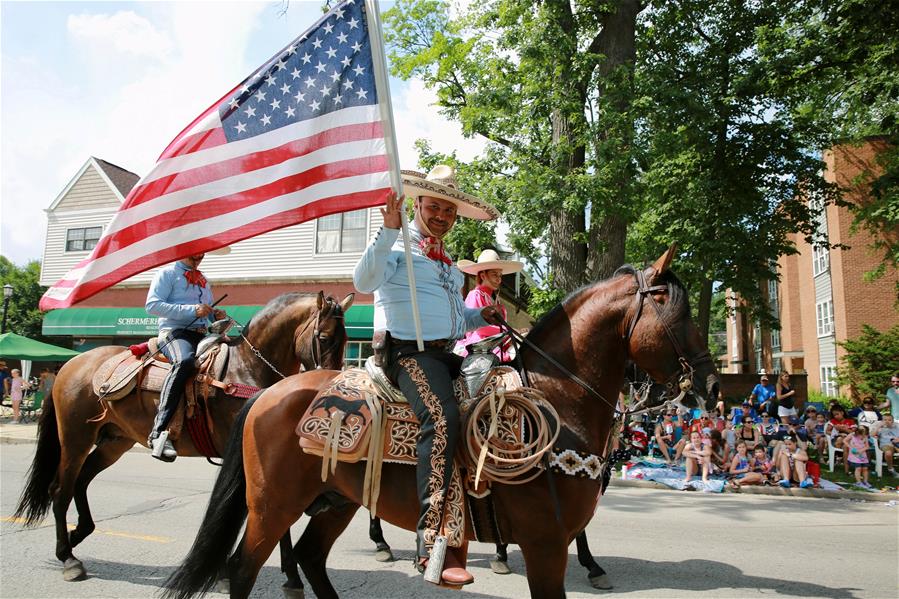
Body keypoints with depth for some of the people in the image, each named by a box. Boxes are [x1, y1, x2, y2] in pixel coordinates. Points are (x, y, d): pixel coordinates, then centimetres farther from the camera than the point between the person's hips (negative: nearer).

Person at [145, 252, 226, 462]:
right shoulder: (167, 273, 6)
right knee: (184, 361, -38)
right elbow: (152, 305, -7)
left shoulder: (203, 280, 27)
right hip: (174, 331, -7)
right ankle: (159, 433, -43)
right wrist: (192, 310, -17)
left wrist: (216, 314, 8)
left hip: (202, 334, 7)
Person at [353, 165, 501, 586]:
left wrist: (481, 317, 12)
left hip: (447, 352, 9)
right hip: (409, 351, -9)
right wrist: (388, 230, -24)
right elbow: (364, 282, -17)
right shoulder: (398, 243, 3)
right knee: (443, 417, -32)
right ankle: (431, 543, -31)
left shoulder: (447, 262, 27)